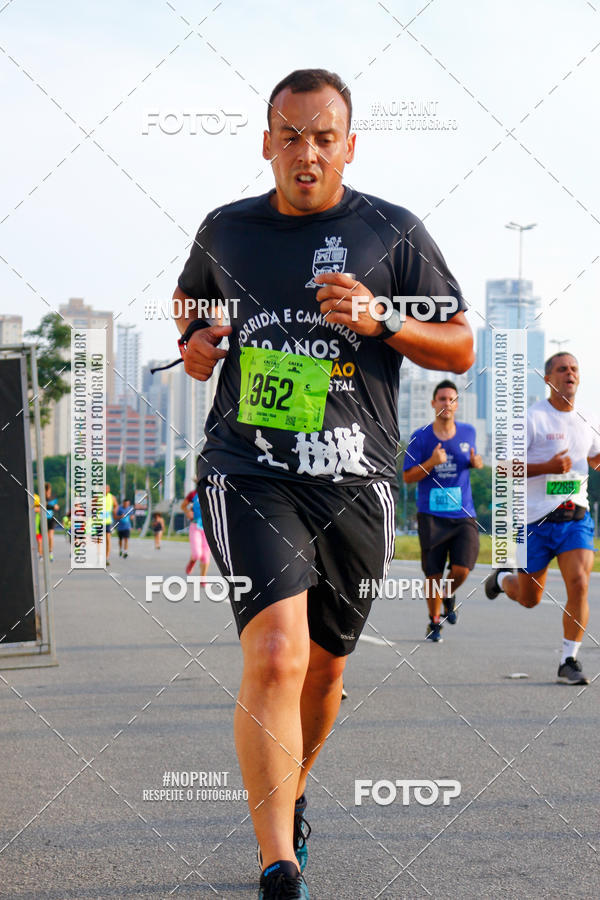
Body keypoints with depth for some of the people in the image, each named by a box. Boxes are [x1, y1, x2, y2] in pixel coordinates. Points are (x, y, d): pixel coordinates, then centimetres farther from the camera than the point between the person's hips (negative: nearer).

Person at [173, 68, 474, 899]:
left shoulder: (395, 234, 4)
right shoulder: (226, 232, 9)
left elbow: (461, 349, 7)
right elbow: (190, 296, 31)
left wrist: (381, 320, -10)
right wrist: (193, 342, 8)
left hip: (354, 479, 1)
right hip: (248, 471, -1)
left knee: (323, 668, 14)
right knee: (275, 655, -21)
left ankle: (290, 795, 44)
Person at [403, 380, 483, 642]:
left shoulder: (468, 432, 6)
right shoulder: (420, 437, -1)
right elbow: (408, 477, -1)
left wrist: (476, 463, 1)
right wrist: (432, 463, -18)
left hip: (463, 515, 1)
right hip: (431, 515, -1)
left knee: (462, 569, -14)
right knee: (433, 574, 1)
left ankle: (449, 595, 21)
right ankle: (434, 620, 24)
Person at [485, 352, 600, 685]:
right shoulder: (531, 418, -8)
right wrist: (547, 467, -23)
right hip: (535, 520, -3)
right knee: (530, 598, 9)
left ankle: (569, 662, -5)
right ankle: (502, 578, 45)